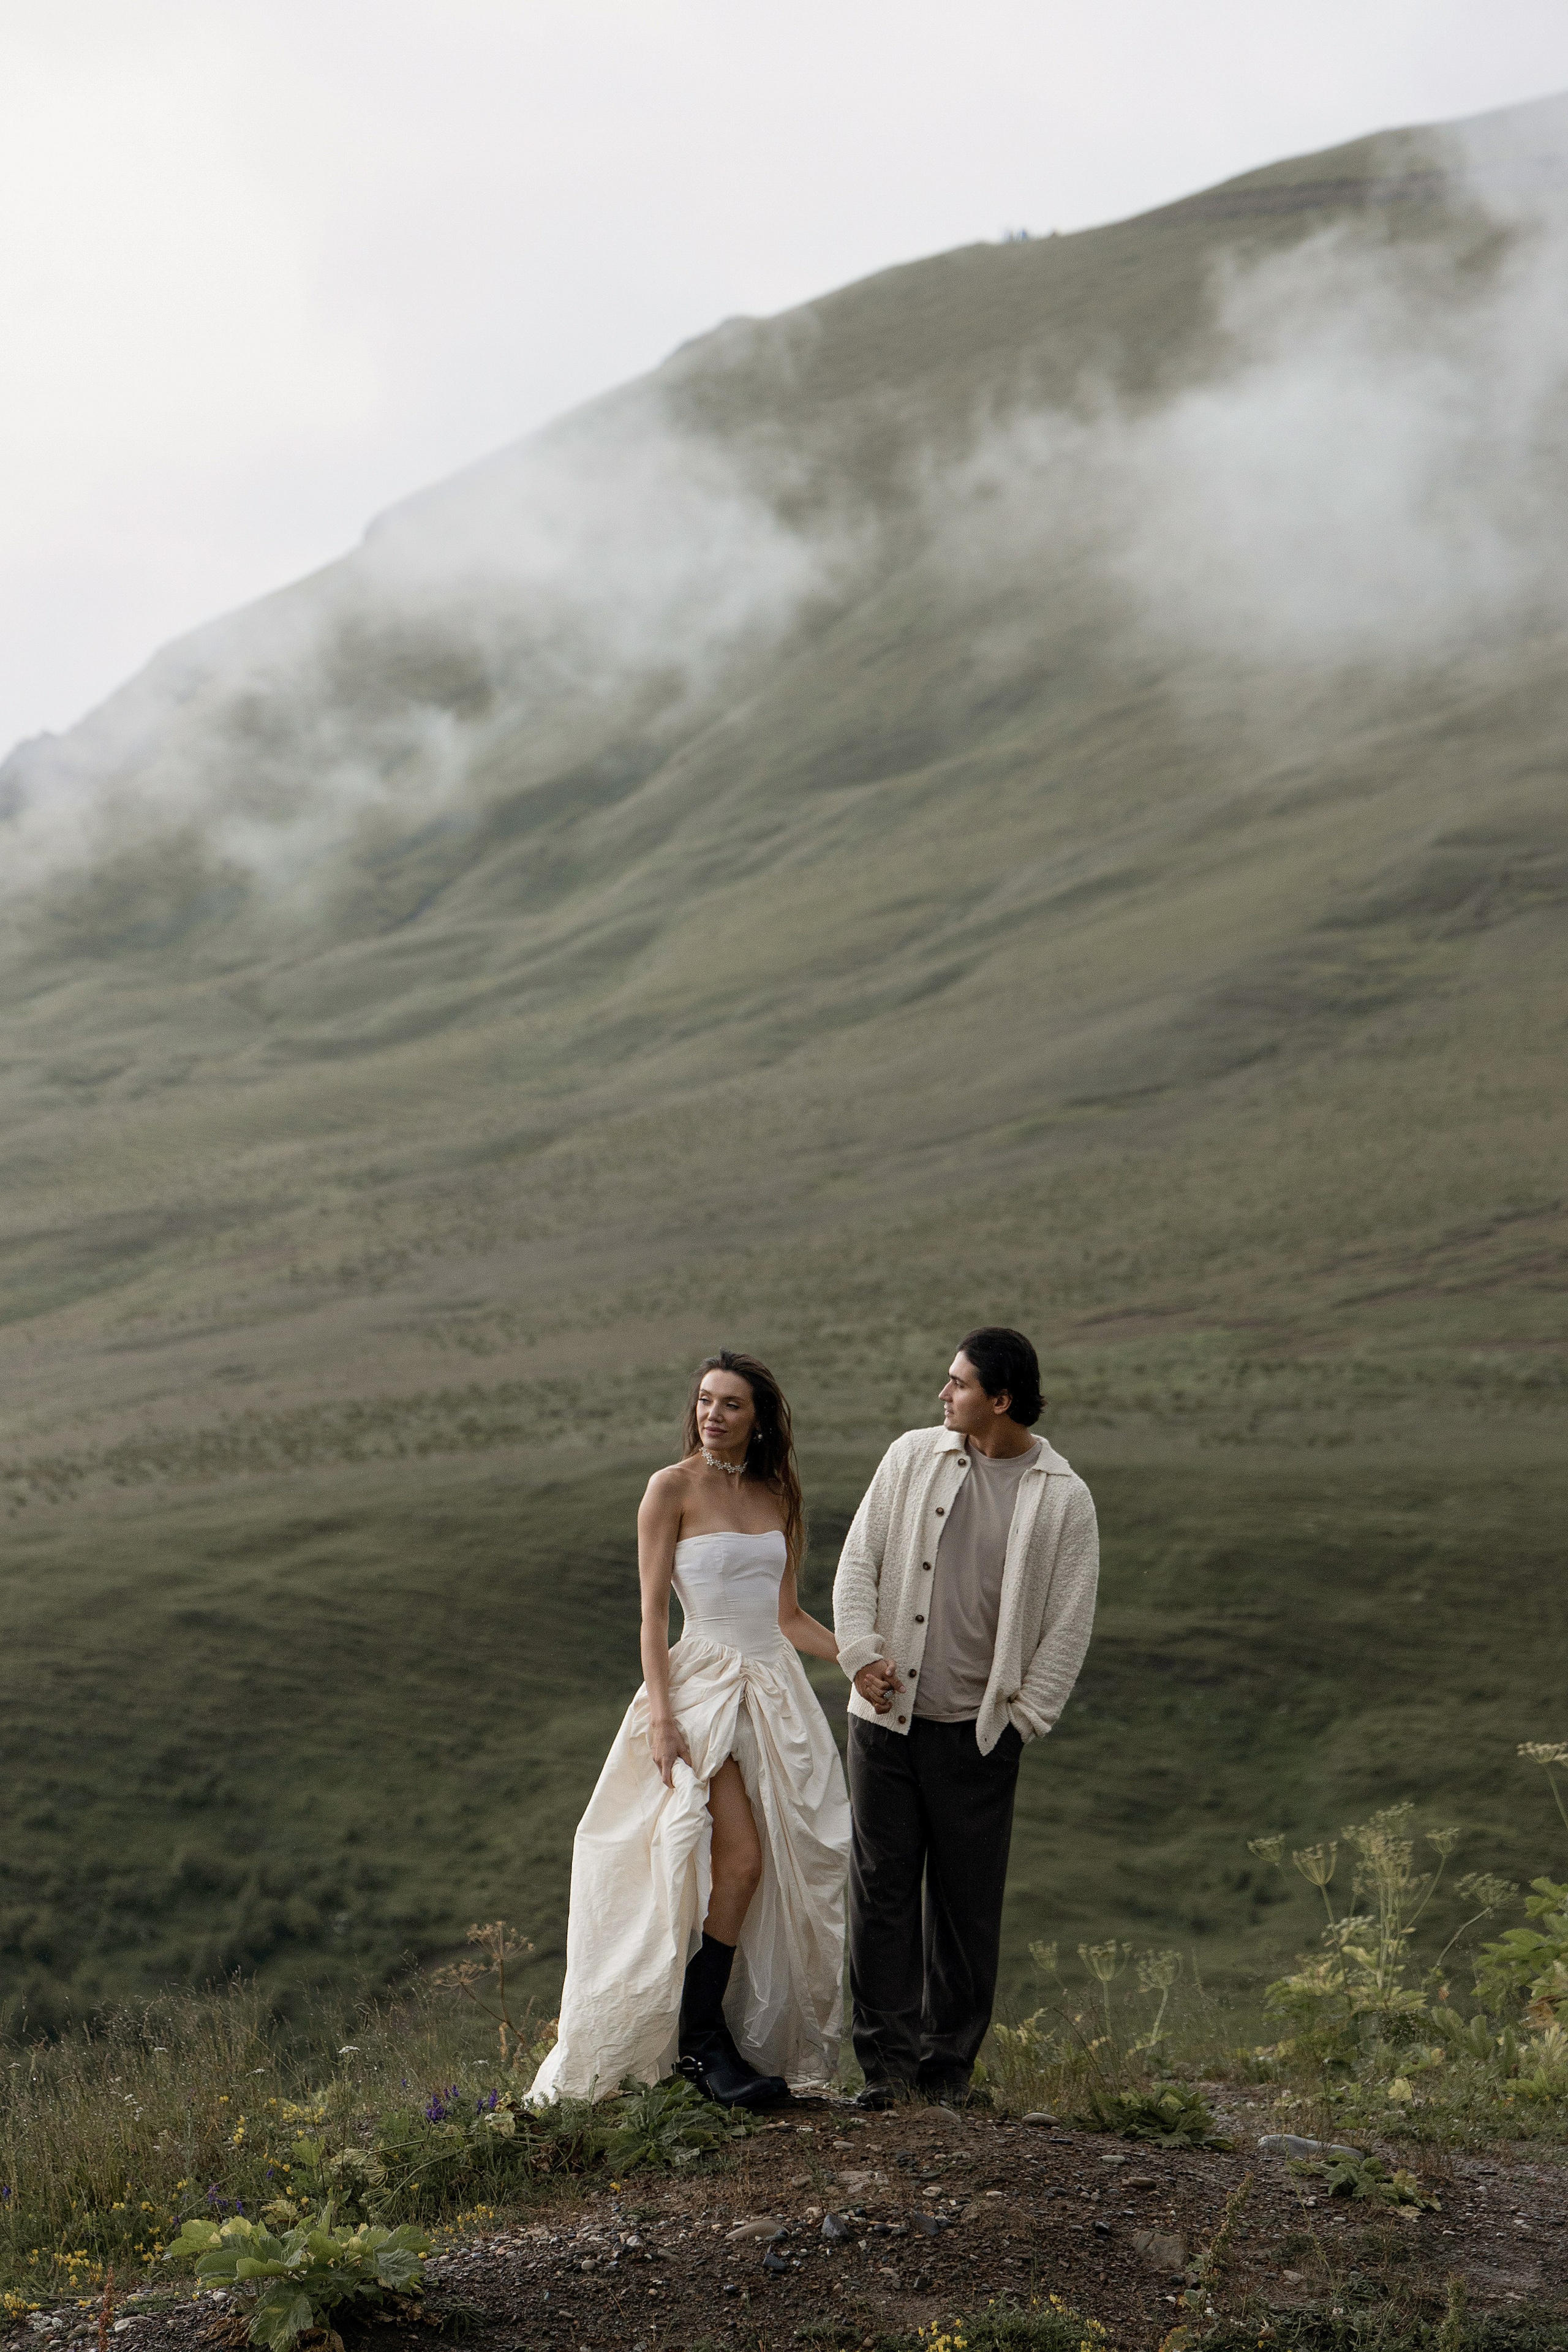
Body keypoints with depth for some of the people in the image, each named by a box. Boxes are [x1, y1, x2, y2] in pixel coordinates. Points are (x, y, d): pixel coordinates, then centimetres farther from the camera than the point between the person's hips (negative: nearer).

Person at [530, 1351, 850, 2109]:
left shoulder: (779, 1498, 13)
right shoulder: (673, 1487, -2)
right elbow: (652, 1611, -6)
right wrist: (661, 1716, -15)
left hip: (777, 1690, 6)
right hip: (703, 1685, -5)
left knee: (788, 1871, 1)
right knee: (740, 1856, -17)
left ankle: (768, 2042, 8)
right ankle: (699, 2041, -6)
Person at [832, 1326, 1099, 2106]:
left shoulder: (1063, 1499, -1)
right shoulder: (912, 1456, 5)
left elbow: (1069, 1623, 1)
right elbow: (859, 1560, 7)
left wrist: (1024, 1715, -4)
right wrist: (862, 1652, -4)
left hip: (978, 1731, -1)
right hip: (887, 1718, 2)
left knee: (967, 1900, 4)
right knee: (882, 1888, 1)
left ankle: (948, 2063, 16)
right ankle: (886, 2058, 8)